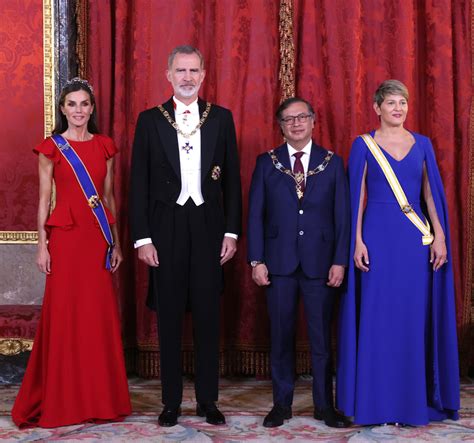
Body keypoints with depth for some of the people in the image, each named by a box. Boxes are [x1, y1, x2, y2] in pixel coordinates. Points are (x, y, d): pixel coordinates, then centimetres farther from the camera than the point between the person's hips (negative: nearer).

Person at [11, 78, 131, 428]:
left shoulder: (104, 146, 11)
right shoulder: (51, 147, 2)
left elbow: (109, 197, 13)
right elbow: (44, 200, 1)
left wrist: (116, 243, 9)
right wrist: (42, 245, -6)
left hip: (98, 238, 3)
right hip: (64, 237, -3)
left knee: (100, 316, 5)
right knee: (64, 316, 1)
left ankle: (101, 399, 17)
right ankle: (62, 402, 13)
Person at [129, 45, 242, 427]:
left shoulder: (221, 118, 6)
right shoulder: (150, 120, 3)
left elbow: (232, 178, 7)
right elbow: (139, 183, 1)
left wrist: (232, 231, 1)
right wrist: (142, 238, -5)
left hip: (208, 227, 1)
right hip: (166, 228, -1)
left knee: (208, 316, 6)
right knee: (169, 317, 6)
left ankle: (208, 400, 18)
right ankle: (171, 402, 17)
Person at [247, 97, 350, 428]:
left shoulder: (332, 162, 5)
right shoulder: (267, 162, 6)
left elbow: (343, 215, 3)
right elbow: (255, 214, 4)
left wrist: (340, 261, -5)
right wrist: (256, 260, -3)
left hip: (320, 261, 0)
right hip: (279, 262, 0)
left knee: (322, 336, 5)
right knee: (281, 335, 6)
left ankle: (325, 405, 17)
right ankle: (282, 404, 17)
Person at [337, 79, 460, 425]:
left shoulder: (422, 144, 11)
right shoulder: (364, 145, 3)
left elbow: (431, 193, 9)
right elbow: (357, 196, 0)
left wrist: (440, 236, 0)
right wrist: (357, 241, -8)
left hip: (416, 239, 3)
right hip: (378, 236, -2)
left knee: (415, 316, 4)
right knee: (377, 316, 0)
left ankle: (414, 398, 15)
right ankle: (377, 401, 10)